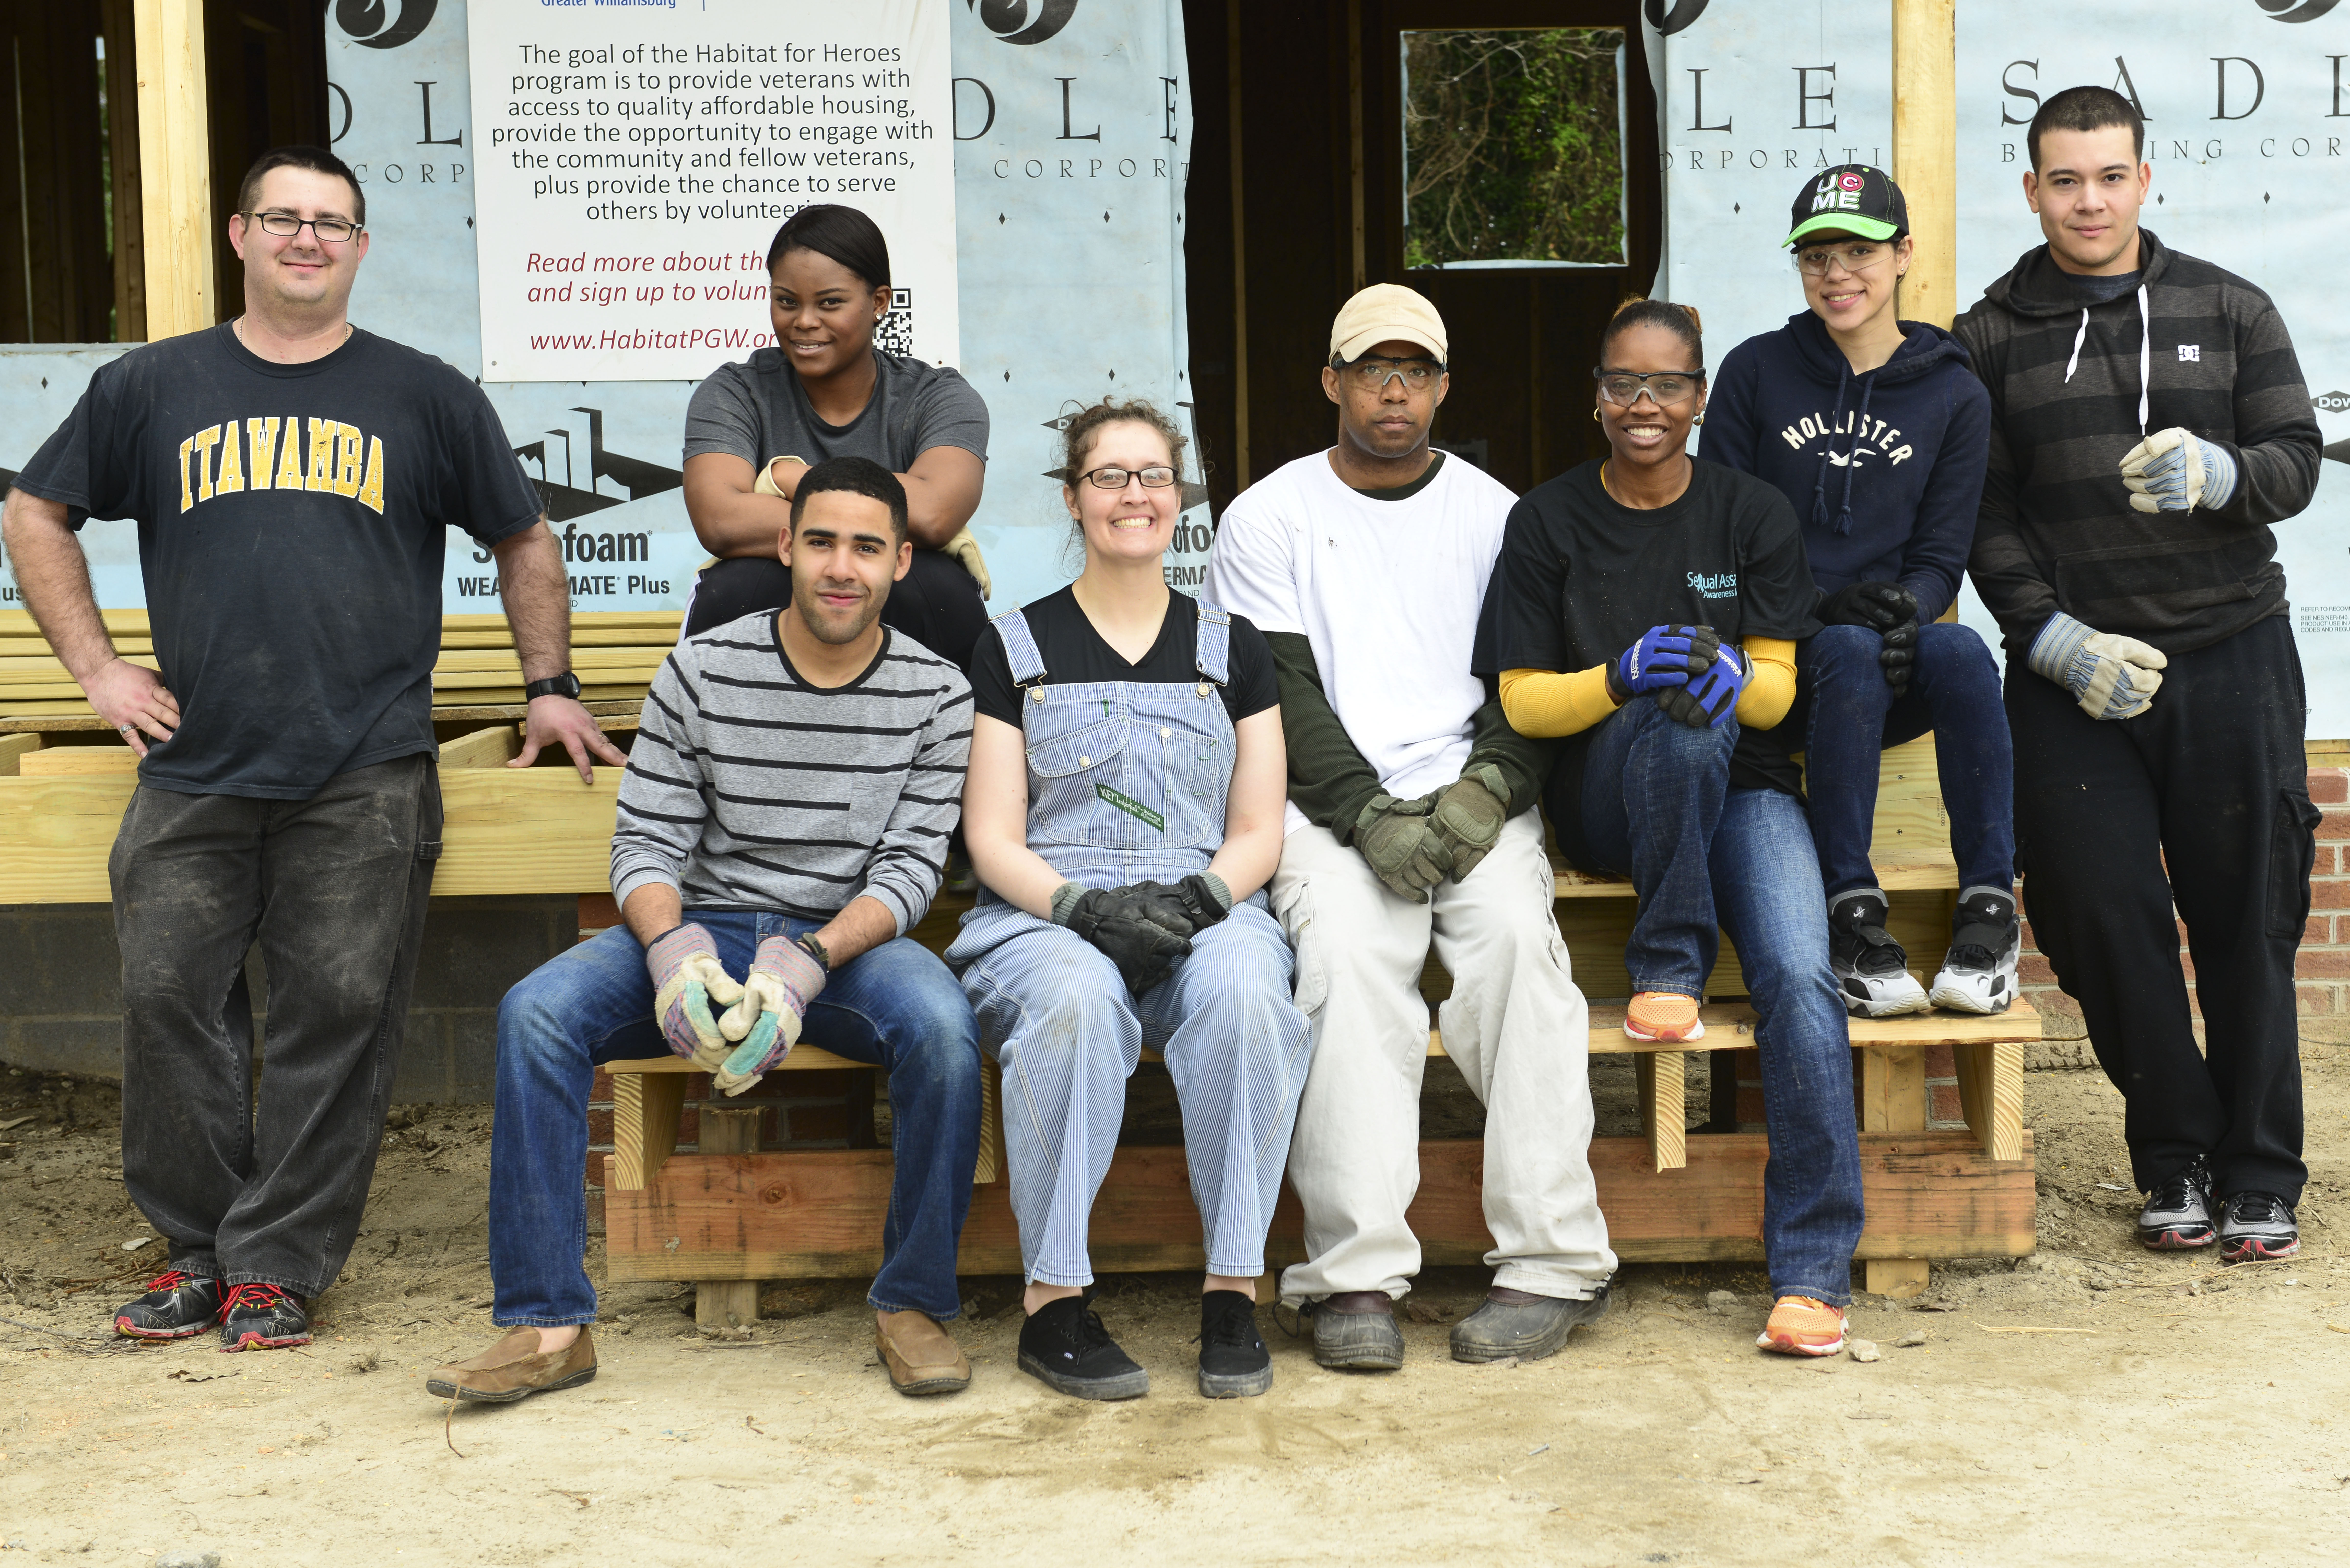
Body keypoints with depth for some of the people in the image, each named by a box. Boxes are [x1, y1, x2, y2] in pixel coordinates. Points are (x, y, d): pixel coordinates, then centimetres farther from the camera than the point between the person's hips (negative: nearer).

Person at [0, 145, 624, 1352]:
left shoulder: (426, 396, 10)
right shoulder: (150, 389, 12)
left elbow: (523, 541, 19)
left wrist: (550, 686, 13)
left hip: (365, 786, -1)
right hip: (192, 776, 2)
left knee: (339, 1018, -3)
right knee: (169, 1002, 0)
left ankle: (276, 1264, 10)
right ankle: (197, 1249, 17)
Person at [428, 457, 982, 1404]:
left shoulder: (936, 694, -1)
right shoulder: (703, 671, -2)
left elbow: (911, 868, -7)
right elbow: (646, 845, -2)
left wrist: (807, 961, -24)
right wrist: (672, 948, -24)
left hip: (852, 939, -1)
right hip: (705, 927, 1)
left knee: (941, 1025, -34)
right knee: (537, 1012, -25)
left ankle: (913, 1304, -15)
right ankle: (548, 1324, -18)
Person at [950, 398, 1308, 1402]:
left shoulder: (1231, 648, 18)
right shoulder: (1017, 649, 13)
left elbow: (1258, 832, 12)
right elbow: (992, 839, 5)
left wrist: (1200, 895, -11)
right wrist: (1080, 906, -15)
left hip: (1205, 914, 1)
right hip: (1045, 918, -1)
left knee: (1245, 995, -35)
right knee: (1076, 1001, -37)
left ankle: (1233, 1291, -27)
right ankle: (1054, 1301, -28)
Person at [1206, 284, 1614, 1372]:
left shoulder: (1495, 516, 17)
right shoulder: (1270, 518, 11)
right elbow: (1279, 693, 1)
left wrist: (1490, 787, -11)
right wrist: (1367, 813, -14)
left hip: (1474, 800, 1)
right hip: (1327, 803, -1)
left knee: (1518, 929, -29)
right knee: (1347, 950, -32)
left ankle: (1554, 1261, -26)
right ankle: (1356, 1274, -30)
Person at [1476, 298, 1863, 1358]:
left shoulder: (1753, 515, 7)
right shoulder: (1548, 522, 4)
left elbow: (1776, 690, 3)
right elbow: (1523, 702, 0)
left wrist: (1732, 676, -22)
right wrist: (1620, 678, -21)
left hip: (1742, 788, 1)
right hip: (1604, 802, -1)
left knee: (1802, 978, -25)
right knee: (1681, 721, -37)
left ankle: (1812, 1270, -22)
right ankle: (1667, 970, -19)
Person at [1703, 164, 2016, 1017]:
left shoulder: (1955, 395, 10)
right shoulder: (1755, 372, 7)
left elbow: (1941, 557, 7)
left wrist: (1907, 608, -18)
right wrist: (1818, 604, -15)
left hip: (1896, 667, 1)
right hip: (1781, 662, -1)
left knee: (1960, 651, -33)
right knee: (1852, 652, -35)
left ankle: (1990, 907, -28)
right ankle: (1850, 914, -34)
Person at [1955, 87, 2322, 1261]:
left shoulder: (2229, 310, 11)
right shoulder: (1991, 338, 8)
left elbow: (2297, 458, 5)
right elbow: (1980, 516, 2)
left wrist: (2215, 473, -18)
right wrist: (2056, 642, -10)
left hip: (2230, 653, 0)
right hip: (2068, 673, 0)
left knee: (2245, 921, 1)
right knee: (2104, 917, -2)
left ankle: (2261, 1177, 14)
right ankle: (2176, 1162, 16)